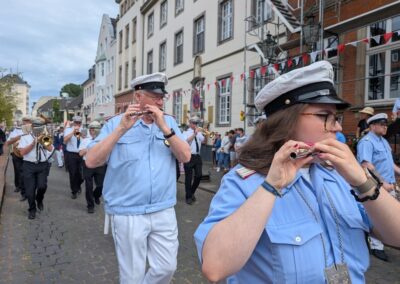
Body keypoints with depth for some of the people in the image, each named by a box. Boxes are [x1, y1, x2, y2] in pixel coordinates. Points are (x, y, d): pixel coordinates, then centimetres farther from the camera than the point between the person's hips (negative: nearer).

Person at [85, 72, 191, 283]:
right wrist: (122, 129, -23)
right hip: (128, 214, -2)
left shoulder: (169, 122, 4)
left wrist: (164, 127, -18)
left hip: (164, 211, 3)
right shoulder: (116, 123, -4)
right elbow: (91, 161, -14)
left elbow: (185, 157, -7)